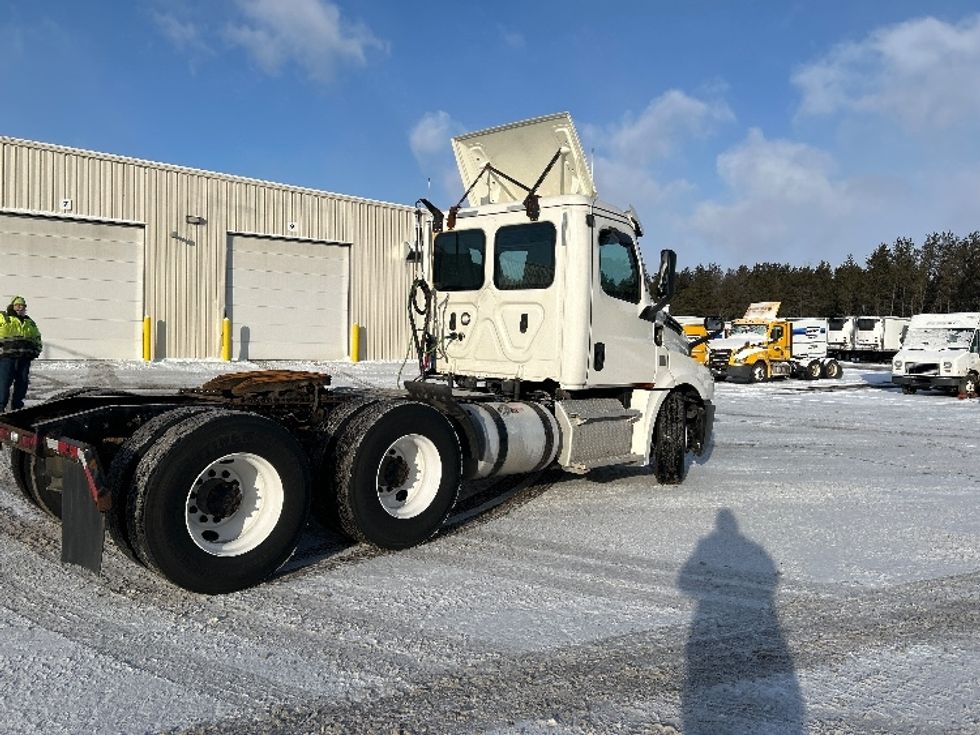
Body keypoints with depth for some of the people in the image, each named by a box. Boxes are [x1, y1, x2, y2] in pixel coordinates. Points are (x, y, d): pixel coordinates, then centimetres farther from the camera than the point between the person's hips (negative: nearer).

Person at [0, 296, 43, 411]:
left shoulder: (30, 322, 21)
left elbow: (37, 338, 28)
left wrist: (36, 350, 15)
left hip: (25, 358, 5)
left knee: (22, 381, 6)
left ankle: (17, 405, 14)